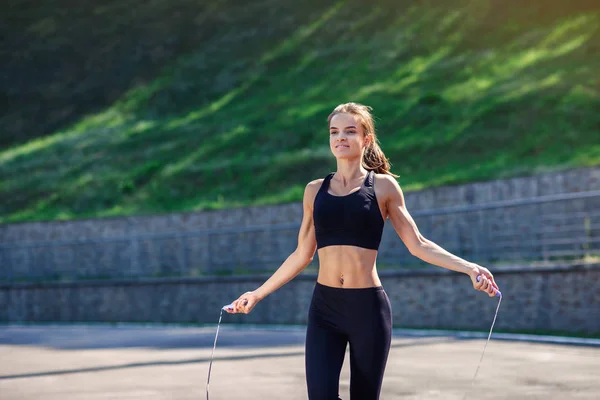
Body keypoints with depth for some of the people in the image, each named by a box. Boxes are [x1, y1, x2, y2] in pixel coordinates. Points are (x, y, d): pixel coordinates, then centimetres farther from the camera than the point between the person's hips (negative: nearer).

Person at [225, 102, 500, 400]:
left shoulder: (383, 186, 2)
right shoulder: (315, 190, 9)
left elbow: (418, 245, 3)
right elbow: (302, 256, 17)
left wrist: (469, 268, -8)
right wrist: (258, 293, 19)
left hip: (368, 307, -2)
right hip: (324, 308, 2)